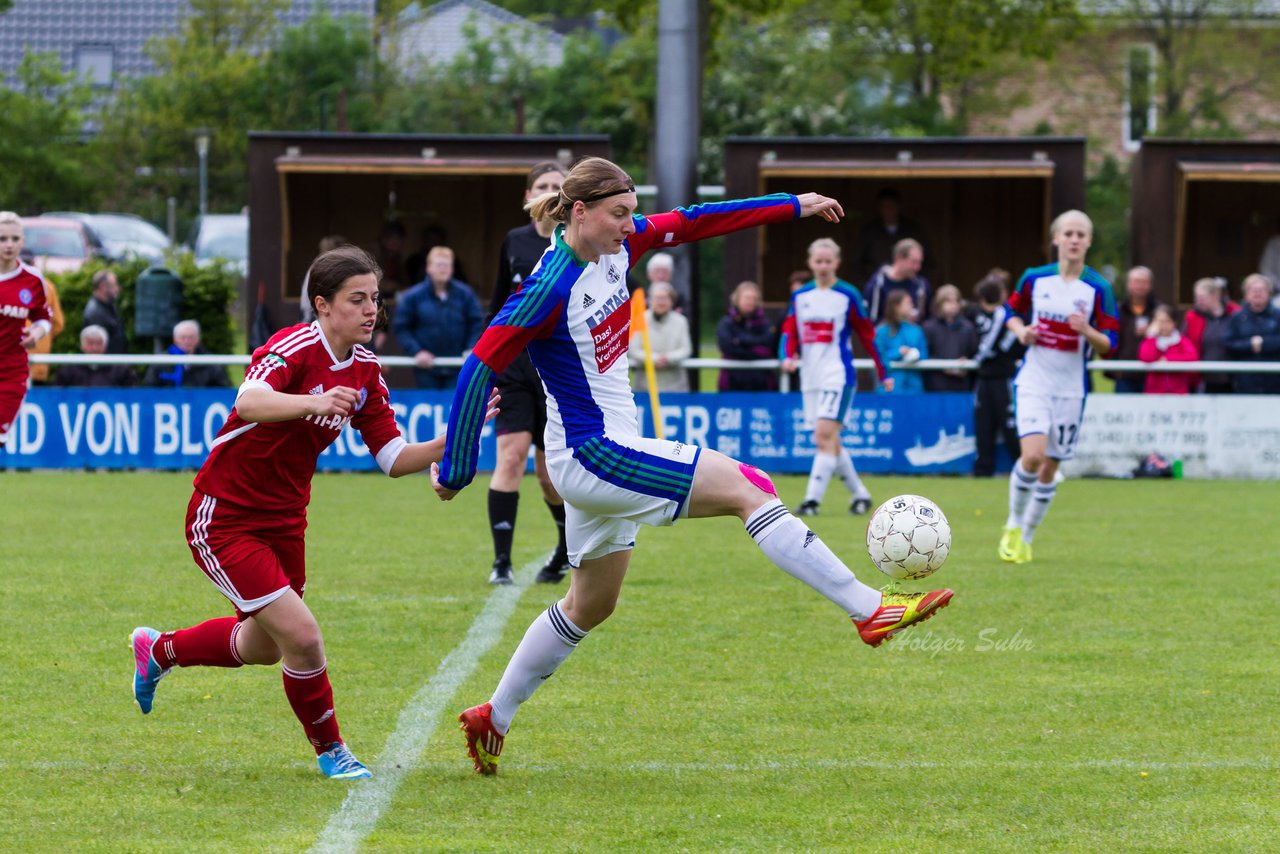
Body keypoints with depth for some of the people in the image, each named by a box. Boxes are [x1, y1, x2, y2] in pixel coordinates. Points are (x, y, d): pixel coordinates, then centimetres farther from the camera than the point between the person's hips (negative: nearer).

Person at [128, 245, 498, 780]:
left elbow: (396, 460, 2)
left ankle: (159, 650, 50)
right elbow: (248, 402, -44)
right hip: (224, 518, -8)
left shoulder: (366, 372, 0)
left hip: (284, 523, 9)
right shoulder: (293, 349, -23)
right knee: (301, 635, -18)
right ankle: (330, 750, 5)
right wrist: (313, 402, -62)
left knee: (261, 647, 23)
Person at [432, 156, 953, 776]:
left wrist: (795, 206, 16)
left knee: (590, 606, 19)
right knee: (746, 488, -16)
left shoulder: (617, 248, 2)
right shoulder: (550, 288, -21)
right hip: (590, 456, -10)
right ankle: (871, 610, -18)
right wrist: (455, 469, -17)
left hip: (608, 456, 10)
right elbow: (480, 368, -20)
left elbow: (691, 223, 13)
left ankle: (492, 719, 29)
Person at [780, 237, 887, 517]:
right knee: (830, 442, 10)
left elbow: (867, 335, 1)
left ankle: (812, 500, -20)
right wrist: (787, 356, -17)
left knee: (824, 437, -17)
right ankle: (860, 494, 25)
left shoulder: (848, 295, -3)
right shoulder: (800, 297, 9)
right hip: (811, 379, 6)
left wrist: (883, 373, 4)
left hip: (838, 376, -6)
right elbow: (789, 332, 5)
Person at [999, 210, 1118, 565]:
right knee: (1032, 455, -20)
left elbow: (1109, 344, -4)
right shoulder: (1034, 279, -1)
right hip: (1033, 380, -1)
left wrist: (1087, 331, -24)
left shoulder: (1098, 288, -5)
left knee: (1049, 468, 6)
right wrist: (1021, 331, -5)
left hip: (1071, 388, 1)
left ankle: (1026, 537, 24)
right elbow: (1013, 312, 16)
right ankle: (1013, 526, 2)